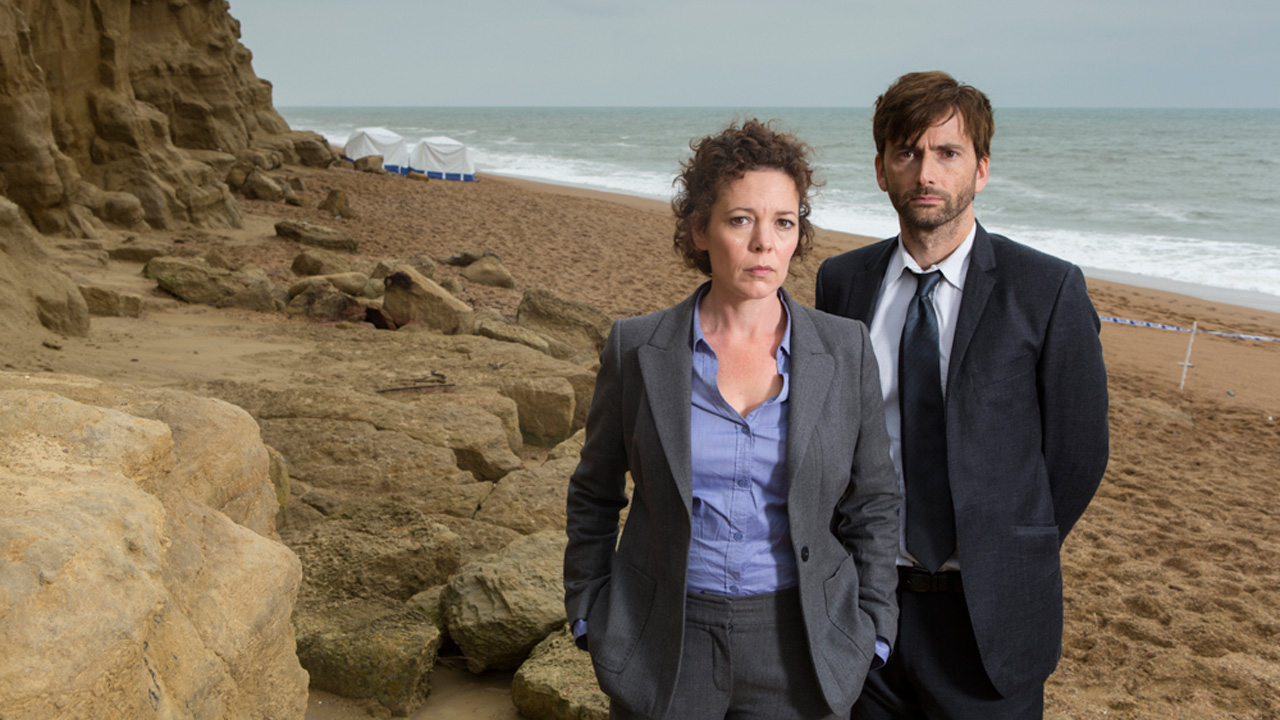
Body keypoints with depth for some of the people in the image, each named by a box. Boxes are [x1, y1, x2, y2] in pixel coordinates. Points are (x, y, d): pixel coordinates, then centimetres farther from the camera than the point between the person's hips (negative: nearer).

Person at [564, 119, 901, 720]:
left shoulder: (846, 350, -5)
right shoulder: (638, 349, -6)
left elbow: (873, 502, 4)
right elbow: (594, 496, 5)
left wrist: (870, 632, 2)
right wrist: (588, 616, 4)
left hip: (797, 647, 1)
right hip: (665, 646, 0)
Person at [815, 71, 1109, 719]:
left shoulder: (1049, 291, -10)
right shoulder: (841, 282, 0)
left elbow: (1076, 453, -4)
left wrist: (1010, 566, 4)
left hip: (987, 617, -3)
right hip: (865, 600, 3)